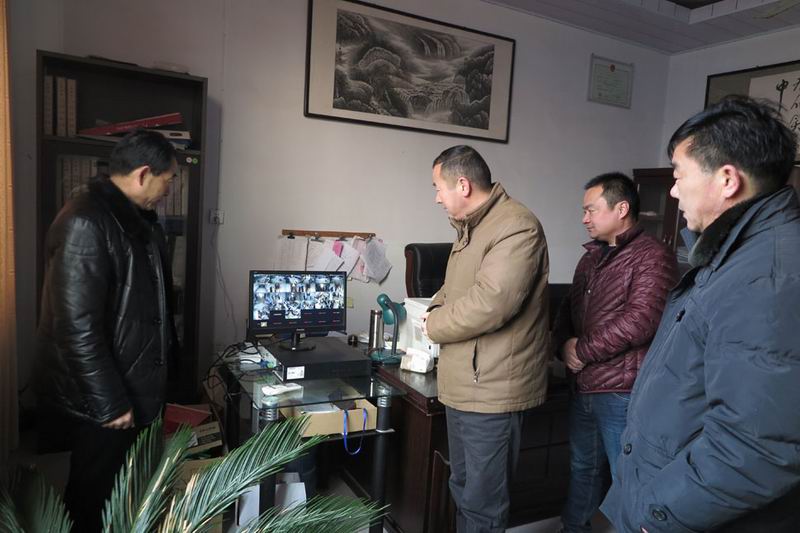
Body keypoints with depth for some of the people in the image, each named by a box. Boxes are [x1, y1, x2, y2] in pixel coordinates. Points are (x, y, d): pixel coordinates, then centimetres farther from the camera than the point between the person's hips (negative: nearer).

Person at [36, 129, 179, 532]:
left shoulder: (138, 218, 9)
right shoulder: (84, 223, -22)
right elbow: (77, 326, -25)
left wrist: (165, 353, 21)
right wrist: (109, 403, -21)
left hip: (136, 383, 9)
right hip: (100, 398, -9)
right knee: (94, 496, 11)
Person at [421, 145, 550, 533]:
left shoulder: (516, 227, -18)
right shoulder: (471, 226, 14)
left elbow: (489, 302, -28)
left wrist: (433, 325, -13)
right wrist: (437, 306, 4)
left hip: (491, 389, -10)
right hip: (463, 384, 10)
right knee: (463, 488, 24)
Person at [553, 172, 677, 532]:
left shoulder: (652, 256, -13)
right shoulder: (591, 257, 13)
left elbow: (639, 323, -23)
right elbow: (569, 309, 17)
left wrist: (582, 350, -14)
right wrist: (564, 344, -3)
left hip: (623, 391, -8)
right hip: (583, 386, 8)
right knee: (582, 466, 22)